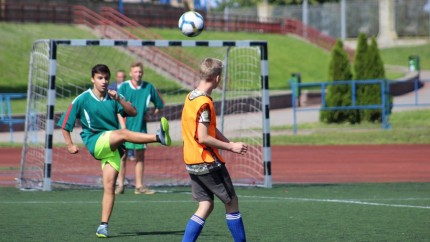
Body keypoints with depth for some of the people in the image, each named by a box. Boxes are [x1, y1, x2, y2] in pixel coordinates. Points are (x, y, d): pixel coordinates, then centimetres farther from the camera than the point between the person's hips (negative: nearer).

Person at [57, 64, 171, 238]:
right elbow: (65, 124, 7)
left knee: (109, 185, -7)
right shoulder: (82, 99, 2)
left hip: (112, 147, 4)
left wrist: (118, 99, -14)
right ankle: (159, 137, -47)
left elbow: (133, 112, -1)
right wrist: (70, 144, 2)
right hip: (95, 143, -4)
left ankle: (103, 225, -7)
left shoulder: (113, 97, 10)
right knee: (123, 133, -30)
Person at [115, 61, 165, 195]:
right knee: (122, 157, -2)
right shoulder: (124, 87, -4)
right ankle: (120, 185, 3)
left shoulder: (148, 87, 2)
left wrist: (150, 114, 2)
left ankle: (139, 186, 10)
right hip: (125, 128, -2)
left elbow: (159, 104, 14)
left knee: (139, 157, 6)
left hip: (140, 127, 2)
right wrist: (123, 126, -13)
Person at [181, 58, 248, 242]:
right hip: (208, 163, -8)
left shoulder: (191, 97, 10)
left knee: (206, 206, 9)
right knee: (231, 202, 5)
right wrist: (231, 147, -14)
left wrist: (230, 144, 6)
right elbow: (203, 138, -22)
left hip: (192, 162, 8)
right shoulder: (205, 103, -19)